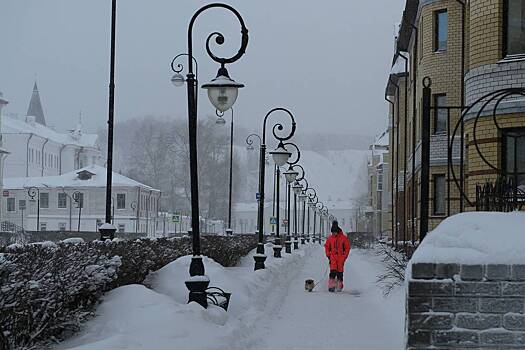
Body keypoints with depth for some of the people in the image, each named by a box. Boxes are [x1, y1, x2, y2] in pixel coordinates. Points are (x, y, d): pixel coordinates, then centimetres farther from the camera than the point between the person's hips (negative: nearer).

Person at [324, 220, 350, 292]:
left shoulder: (344, 238, -2)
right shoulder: (330, 238, 3)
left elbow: (347, 247, 3)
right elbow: (327, 247, 15)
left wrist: (345, 256, -2)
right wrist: (328, 255, 5)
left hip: (341, 258, 0)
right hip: (333, 258, 0)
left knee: (340, 272, 4)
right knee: (333, 271, -14)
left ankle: (339, 286, 15)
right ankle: (331, 286, -15)